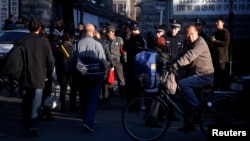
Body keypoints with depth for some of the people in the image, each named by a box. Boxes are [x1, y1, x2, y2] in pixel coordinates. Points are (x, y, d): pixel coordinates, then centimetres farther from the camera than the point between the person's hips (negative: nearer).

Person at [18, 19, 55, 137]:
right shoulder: (44, 42, -6)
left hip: (24, 78, 2)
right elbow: (51, 61, -5)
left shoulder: (21, 42, -3)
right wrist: (48, 75, 10)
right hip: (38, 79, -2)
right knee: (35, 105, 2)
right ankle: (32, 129, -2)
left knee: (25, 105, 16)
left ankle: (27, 127, 26)